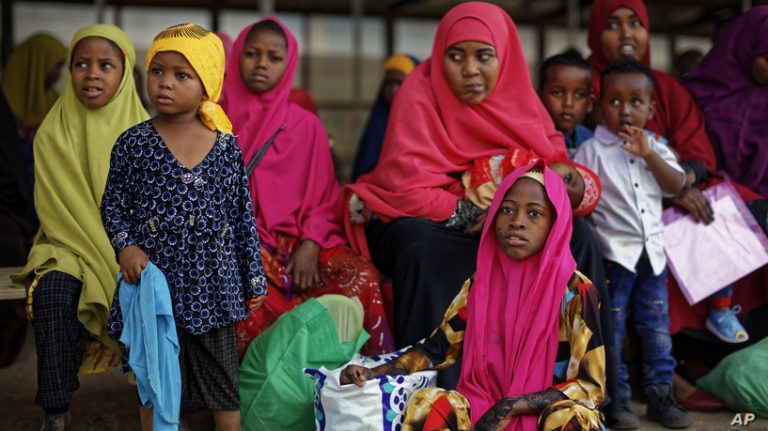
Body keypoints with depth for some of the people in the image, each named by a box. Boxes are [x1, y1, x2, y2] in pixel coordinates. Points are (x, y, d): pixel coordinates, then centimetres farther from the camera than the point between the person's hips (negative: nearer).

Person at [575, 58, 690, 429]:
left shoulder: (656, 148, 7)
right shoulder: (592, 150, -5)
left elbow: (676, 186, -4)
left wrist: (649, 155, -15)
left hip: (652, 250, 4)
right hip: (614, 253, -4)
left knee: (657, 329, 10)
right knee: (611, 331, 3)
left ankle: (660, 394, 21)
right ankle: (618, 399, 13)